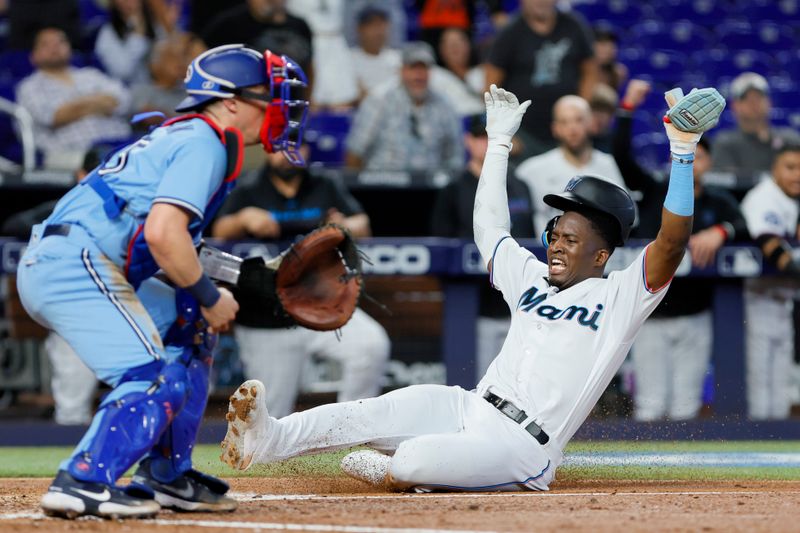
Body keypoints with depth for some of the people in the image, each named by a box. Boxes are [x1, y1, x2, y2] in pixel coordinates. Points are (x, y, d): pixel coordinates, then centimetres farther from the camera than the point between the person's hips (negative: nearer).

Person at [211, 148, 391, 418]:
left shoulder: (327, 190, 9)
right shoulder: (248, 195, 5)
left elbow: (362, 225, -6)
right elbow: (220, 231, -13)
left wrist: (346, 227, -31)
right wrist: (244, 219, -37)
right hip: (266, 326, -1)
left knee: (373, 344, -25)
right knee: (270, 418, 0)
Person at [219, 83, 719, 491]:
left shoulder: (619, 299, -2)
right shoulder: (534, 280, 20)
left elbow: (672, 243, -17)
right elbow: (489, 227, 32)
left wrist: (683, 153, -25)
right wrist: (499, 141, 32)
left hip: (522, 452, -7)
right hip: (468, 409, 7)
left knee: (418, 457, -32)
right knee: (378, 412, -20)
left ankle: (393, 469, -1)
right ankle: (270, 439, -30)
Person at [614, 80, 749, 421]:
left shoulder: (719, 203, 5)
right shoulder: (654, 192, 3)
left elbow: (744, 229, -12)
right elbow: (622, 157, -9)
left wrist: (720, 231, -33)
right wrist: (628, 108, -17)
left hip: (695, 318, 1)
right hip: (652, 316, -1)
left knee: (686, 410, 3)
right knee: (650, 409, -4)